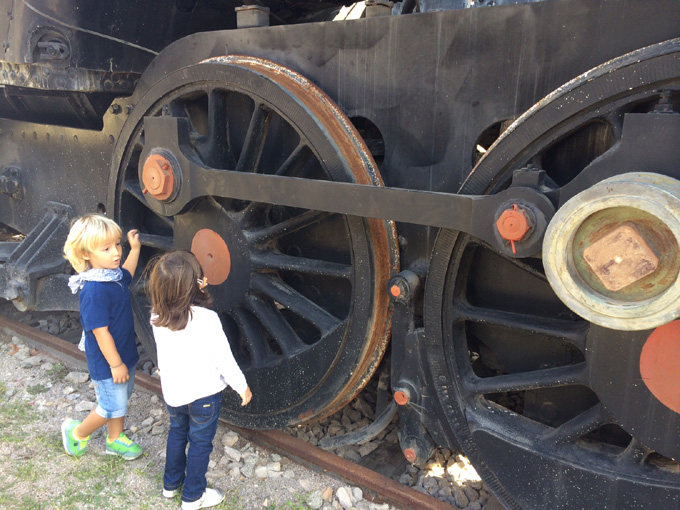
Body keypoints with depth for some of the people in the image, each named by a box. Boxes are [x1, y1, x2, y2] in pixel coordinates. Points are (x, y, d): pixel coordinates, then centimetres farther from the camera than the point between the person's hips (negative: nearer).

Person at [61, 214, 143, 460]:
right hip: (107, 362, -9)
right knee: (113, 408, 8)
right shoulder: (94, 291, -31)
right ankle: (77, 433, 34)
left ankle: (115, 439, 45)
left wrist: (135, 249, 23)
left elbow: (127, 274, 24)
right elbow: (101, 332, -27)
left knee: (122, 398, 24)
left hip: (125, 354, 9)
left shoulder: (114, 275, -4)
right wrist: (115, 364, -21)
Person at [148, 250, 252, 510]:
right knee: (200, 443, 15)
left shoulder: (157, 316, -14)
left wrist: (194, 291, 3)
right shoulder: (207, 319, -29)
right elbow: (224, 360, -20)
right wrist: (242, 387, -6)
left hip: (172, 392, 5)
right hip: (203, 393, -5)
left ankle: (171, 483, 46)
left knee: (177, 434, 28)